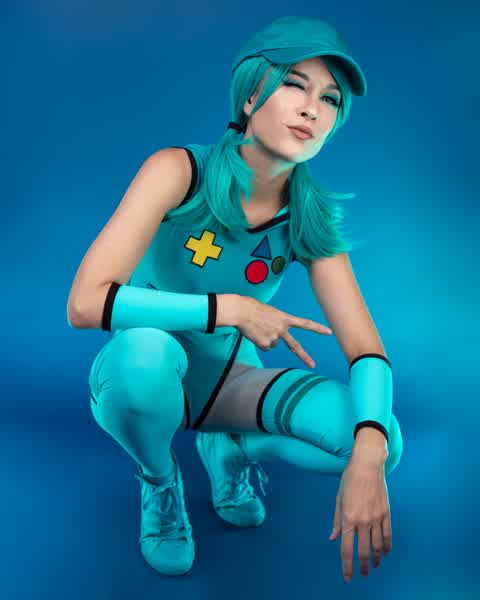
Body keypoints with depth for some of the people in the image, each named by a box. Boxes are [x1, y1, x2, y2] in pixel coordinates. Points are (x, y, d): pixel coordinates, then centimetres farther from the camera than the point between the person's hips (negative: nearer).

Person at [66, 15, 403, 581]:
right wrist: (232, 309, -33)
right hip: (143, 374, -2)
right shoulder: (180, 171, -23)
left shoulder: (311, 217, -12)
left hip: (229, 380, 3)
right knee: (147, 350, -40)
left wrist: (368, 453, -36)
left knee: (379, 440, -22)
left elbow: (366, 350, -16)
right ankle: (159, 481, -5)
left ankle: (232, 448, 8)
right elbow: (85, 303, -33)